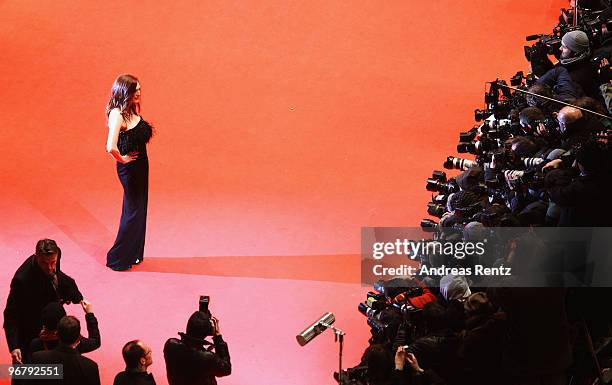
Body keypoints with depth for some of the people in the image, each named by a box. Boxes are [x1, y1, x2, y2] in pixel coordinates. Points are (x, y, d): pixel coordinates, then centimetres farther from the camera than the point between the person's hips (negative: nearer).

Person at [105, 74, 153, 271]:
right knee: (133, 212, 1)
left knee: (139, 210, 18)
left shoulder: (132, 110, 4)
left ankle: (134, 254, 32)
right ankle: (117, 258, 12)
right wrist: (122, 159, -18)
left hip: (140, 166, 9)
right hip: (129, 168, -9)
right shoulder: (117, 114, -24)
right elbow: (111, 147, -34)